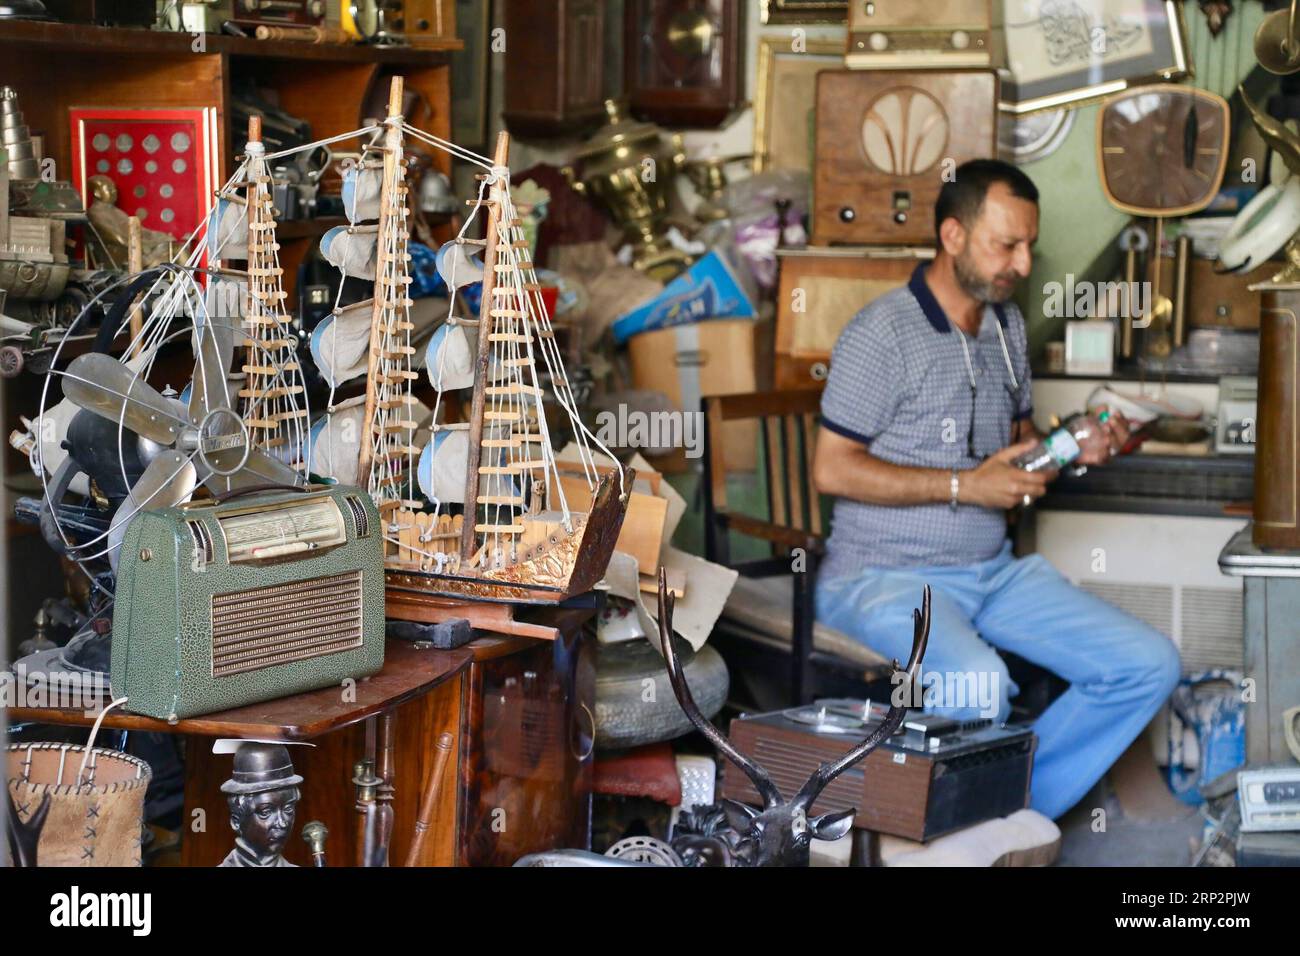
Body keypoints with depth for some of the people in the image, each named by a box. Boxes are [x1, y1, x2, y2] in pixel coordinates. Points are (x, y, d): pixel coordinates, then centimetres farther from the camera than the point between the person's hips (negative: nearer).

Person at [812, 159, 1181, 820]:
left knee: (1148, 665, -6)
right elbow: (831, 469, -15)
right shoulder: (882, 333, -12)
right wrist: (964, 486, -17)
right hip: (887, 576, -8)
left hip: (994, 569, 8)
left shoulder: (1007, 325, 13)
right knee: (979, 687, -37)